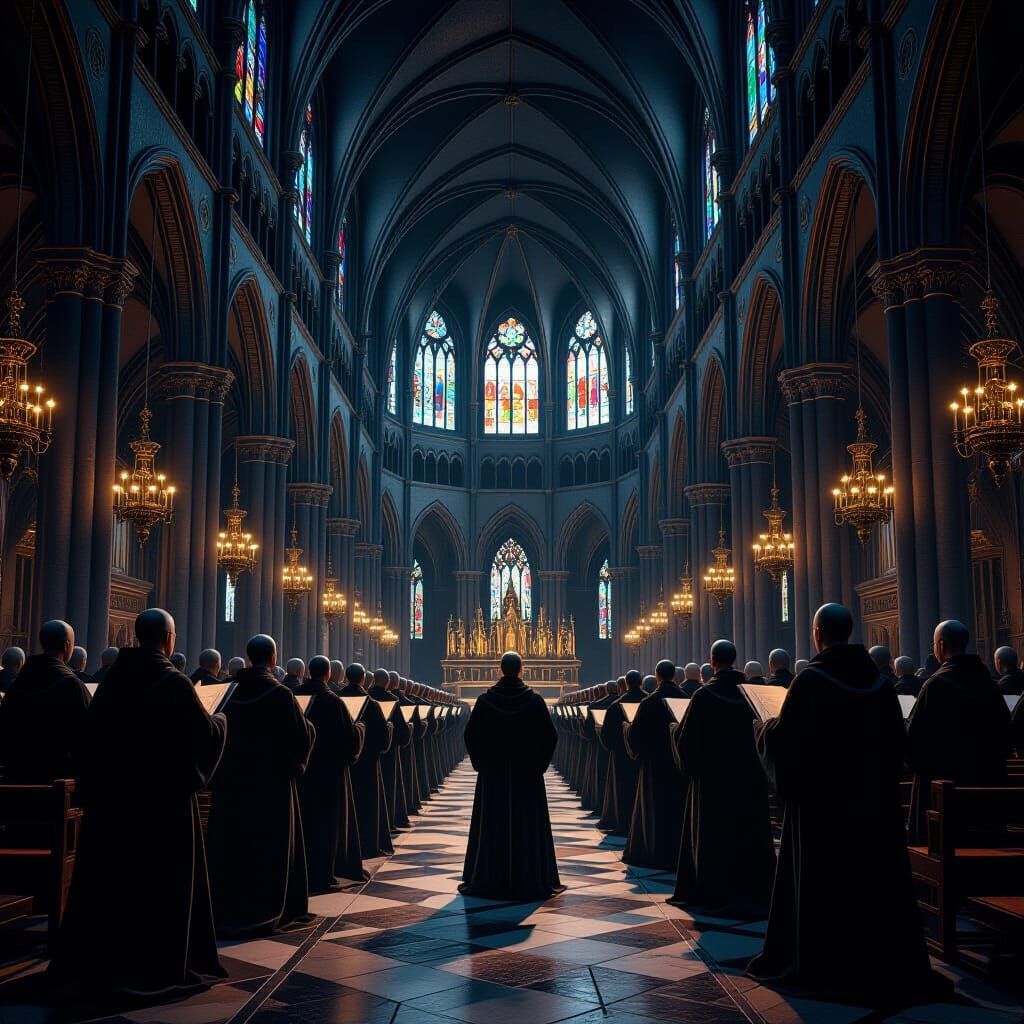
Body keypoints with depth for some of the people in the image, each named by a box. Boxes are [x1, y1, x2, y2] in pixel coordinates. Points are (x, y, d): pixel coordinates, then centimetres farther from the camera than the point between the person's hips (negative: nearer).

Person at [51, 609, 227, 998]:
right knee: (162, 876, 4)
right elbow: (205, 733, -12)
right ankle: (156, 963, 8)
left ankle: (94, 957, 23)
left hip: (111, 790, 6)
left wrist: (94, 781, 17)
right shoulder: (174, 682, -14)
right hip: (163, 793, -5)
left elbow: (92, 732, 7)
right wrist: (221, 720, 10)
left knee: (109, 870, 14)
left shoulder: (113, 677, 2)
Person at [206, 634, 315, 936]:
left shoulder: (234, 691, 0)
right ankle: (263, 911, 8)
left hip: (233, 777, 5)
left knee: (232, 840, 12)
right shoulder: (280, 693, -14)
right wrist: (309, 726, 9)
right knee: (268, 842, 5)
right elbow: (302, 737, -12)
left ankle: (226, 908, 20)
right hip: (271, 778, -5)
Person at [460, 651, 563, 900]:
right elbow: (550, 736, -6)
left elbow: (471, 735, -2)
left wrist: (481, 763, 9)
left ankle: (487, 880, 13)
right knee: (528, 826, 6)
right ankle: (533, 881, 9)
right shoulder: (535, 700, -7)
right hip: (527, 774, -1)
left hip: (492, 772, 1)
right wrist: (539, 764, 5)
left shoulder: (485, 700, -5)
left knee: (492, 826, 8)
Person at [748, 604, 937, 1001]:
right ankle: (884, 959, 19)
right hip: (872, 793, 5)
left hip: (823, 795, -5)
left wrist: (765, 727, 5)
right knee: (875, 873, 12)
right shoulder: (878, 678, 2)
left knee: (822, 875, 4)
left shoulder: (811, 678, -15)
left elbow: (787, 736, -17)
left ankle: (819, 961, 11)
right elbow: (896, 737, 8)